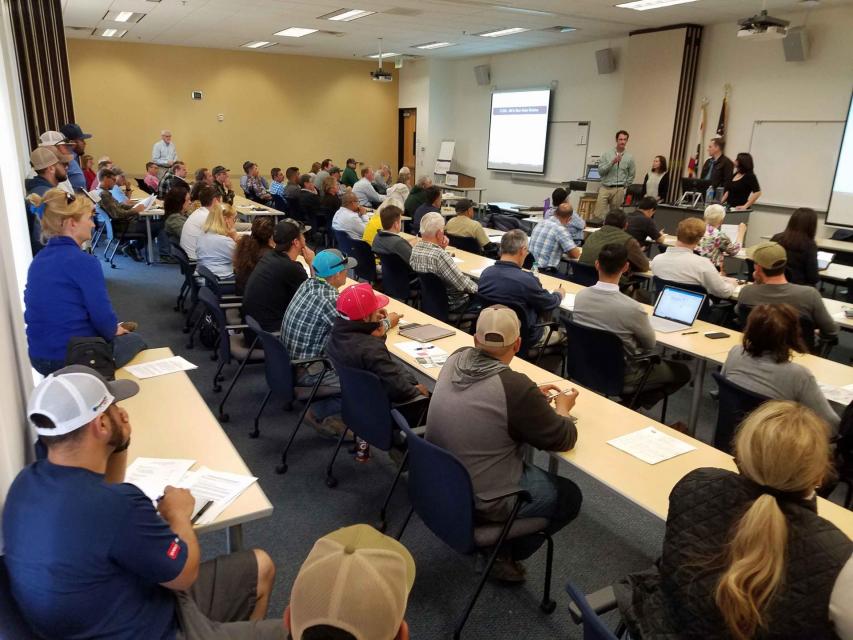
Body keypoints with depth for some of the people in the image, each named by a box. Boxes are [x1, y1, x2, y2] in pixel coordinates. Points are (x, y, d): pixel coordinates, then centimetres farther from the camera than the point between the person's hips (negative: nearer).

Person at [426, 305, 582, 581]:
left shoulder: (456, 359, -8)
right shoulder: (516, 387, -28)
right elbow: (563, 440, -13)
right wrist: (562, 408, 7)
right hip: (481, 501, -7)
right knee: (569, 496, 13)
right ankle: (504, 554, 15)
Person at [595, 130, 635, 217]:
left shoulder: (629, 157, 5)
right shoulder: (606, 154, 3)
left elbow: (631, 176, 13)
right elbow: (600, 170, -4)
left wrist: (623, 187, 9)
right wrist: (612, 162, -14)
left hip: (618, 190, 0)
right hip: (604, 188, 0)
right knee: (598, 215, -6)